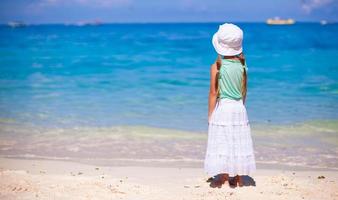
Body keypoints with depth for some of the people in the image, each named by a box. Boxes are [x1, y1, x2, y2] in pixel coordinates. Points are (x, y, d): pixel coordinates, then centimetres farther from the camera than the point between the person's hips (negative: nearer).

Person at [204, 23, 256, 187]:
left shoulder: (217, 66, -12)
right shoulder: (242, 65, -1)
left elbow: (213, 93, -9)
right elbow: (244, 92, 6)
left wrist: (210, 115, -1)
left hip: (222, 108, -4)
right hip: (239, 108, 4)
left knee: (222, 143, 4)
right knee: (238, 143, 11)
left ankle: (222, 178, 9)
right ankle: (239, 178, 20)